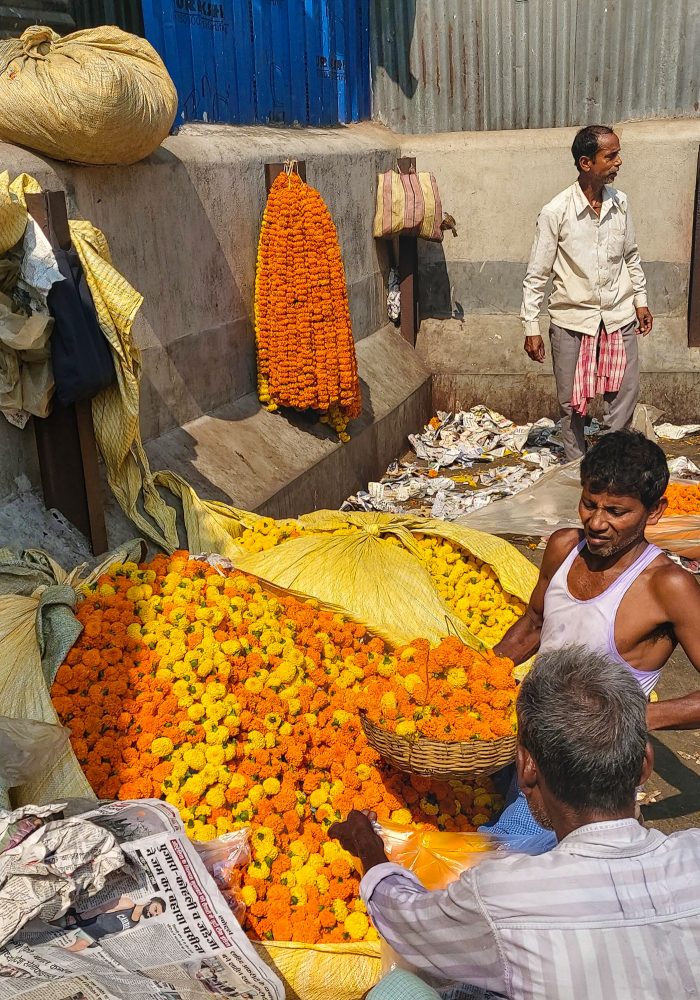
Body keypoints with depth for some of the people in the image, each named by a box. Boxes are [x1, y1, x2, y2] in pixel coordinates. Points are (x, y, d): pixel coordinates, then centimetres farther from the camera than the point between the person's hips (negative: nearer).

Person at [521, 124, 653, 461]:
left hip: (619, 316, 4)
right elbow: (536, 275, -9)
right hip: (572, 319, -4)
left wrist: (640, 299, 14)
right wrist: (531, 328, -9)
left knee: (625, 395, 5)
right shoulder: (555, 212, -14)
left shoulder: (620, 202, 0)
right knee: (572, 402, 7)